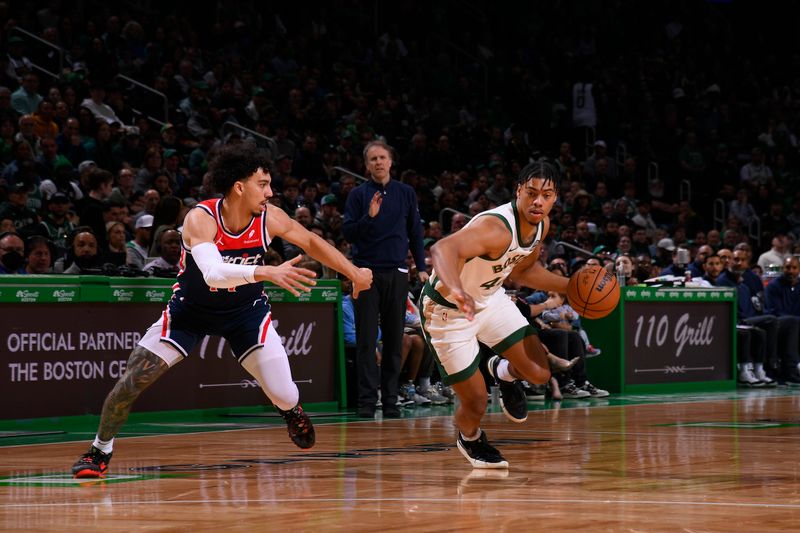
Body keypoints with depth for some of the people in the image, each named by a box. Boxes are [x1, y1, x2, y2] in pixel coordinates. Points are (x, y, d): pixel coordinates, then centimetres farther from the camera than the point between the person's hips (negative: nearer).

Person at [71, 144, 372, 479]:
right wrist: (266, 272, -60)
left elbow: (312, 243, -1)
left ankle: (292, 412, 32)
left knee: (285, 396, -8)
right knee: (134, 378, -11)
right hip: (191, 309, -2)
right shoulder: (200, 219, -31)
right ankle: (100, 451, 10)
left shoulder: (269, 218, -19)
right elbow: (212, 273, -48)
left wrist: (354, 273, 0)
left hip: (246, 310, 2)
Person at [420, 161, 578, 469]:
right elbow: (443, 249, -56)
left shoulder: (542, 225, -8)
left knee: (539, 373, -3)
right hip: (447, 309, -7)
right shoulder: (497, 227, -37)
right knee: (476, 402, -3)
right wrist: (455, 290, -74)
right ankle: (470, 440, 34)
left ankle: (503, 372, 34)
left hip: (490, 298, 7)